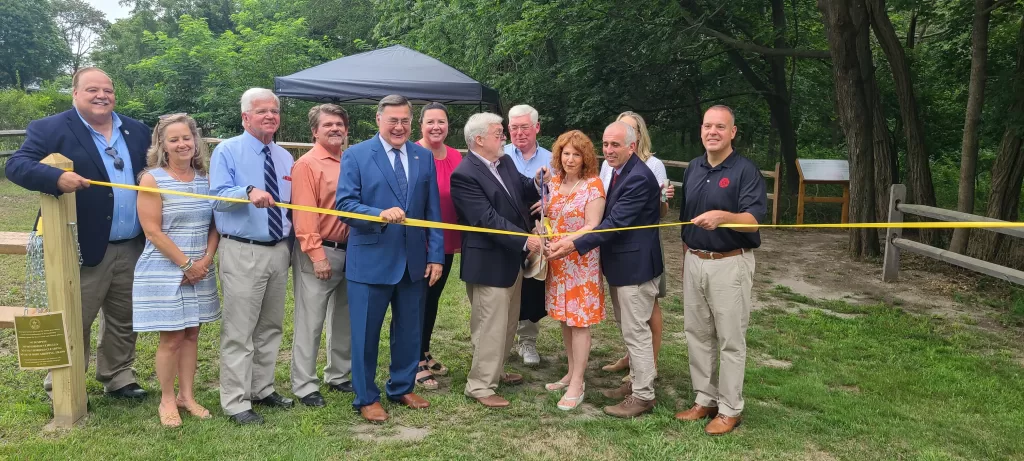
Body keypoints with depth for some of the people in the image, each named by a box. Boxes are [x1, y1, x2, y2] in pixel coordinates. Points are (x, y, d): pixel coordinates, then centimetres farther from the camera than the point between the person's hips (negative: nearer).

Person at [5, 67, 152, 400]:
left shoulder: (137, 131, 11)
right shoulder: (51, 129, -5)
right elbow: (16, 165, -15)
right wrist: (57, 178, -32)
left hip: (133, 248, 5)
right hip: (86, 248, -5)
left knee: (123, 320, 16)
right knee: (73, 322, 6)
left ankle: (118, 379, 31)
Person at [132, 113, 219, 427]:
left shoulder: (204, 178, 6)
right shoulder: (152, 179, -8)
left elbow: (214, 225, 8)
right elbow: (153, 231, -13)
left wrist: (205, 260, -6)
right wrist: (185, 264, -14)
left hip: (200, 271, 5)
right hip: (165, 271, -4)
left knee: (191, 334, 11)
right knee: (172, 338, 1)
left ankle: (187, 395, 23)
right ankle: (167, 400, 18)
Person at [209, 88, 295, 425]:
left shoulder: (285, 157, 13)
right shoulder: (227, 152, -4)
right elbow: (218, 196, -18)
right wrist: (249, 191, -33)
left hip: (279, 250, 6)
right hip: (243, 252, -6)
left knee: (271, 327, 14)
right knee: (239, 331, -4)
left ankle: (262, 389, 27)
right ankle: (235, 402, 5)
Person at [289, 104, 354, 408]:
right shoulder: (307, 164, -9)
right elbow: (303, 214, -14)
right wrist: (317, 254, -19)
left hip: (350, 251, 7)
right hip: (319, 253, -7)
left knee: (344, 319, 17)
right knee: (310, 323, 0)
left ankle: (338, 376, 31)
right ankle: (304, 386, 11)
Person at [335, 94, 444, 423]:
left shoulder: (424, 157, 7)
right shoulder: (356, 155, -4)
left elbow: (432, 212, 7)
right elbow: (344, 205, -12)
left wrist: (436, 255, 2)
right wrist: (381, 214, -29)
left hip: (414, 260, 4)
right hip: (370, 260, -4)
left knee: (410, 330, 14)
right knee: (366, 333, 6)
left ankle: (402, 389, 33)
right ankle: (366, 398, 22)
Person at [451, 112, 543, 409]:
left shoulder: (505, 162, 6)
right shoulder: (464, 175, -20)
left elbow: (521, 192, 12)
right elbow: (488, 219, -26)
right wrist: (525, 240, -27)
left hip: (513, 259, 9)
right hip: (489, 262, -9)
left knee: (508, 322, 22)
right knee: (491, 327, 0)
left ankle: (495, 370, 39)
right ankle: (480, 386, 15)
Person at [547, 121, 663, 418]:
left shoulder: (638, 178, -22)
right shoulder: (620, 172, 11)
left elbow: (616, 223, -26)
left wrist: (575, 245, -28)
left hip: (635, 265, -10)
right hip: (621, 263, 10)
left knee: (636, 331, -1)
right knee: (629, 329, 20)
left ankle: (643, 396, 10)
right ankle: (637, 382, 34)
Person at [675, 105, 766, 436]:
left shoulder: (746, 170, -10)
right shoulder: (693, 168, 9)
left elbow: (753, 221, -19)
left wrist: (722, 216, -38)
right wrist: (686, 257, 14)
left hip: (729, 264, -6)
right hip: (694, 261, 6)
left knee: (730, 339, 2)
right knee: (697, 334, 13)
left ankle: (730, 409, 13)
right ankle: (705, 399, 27)